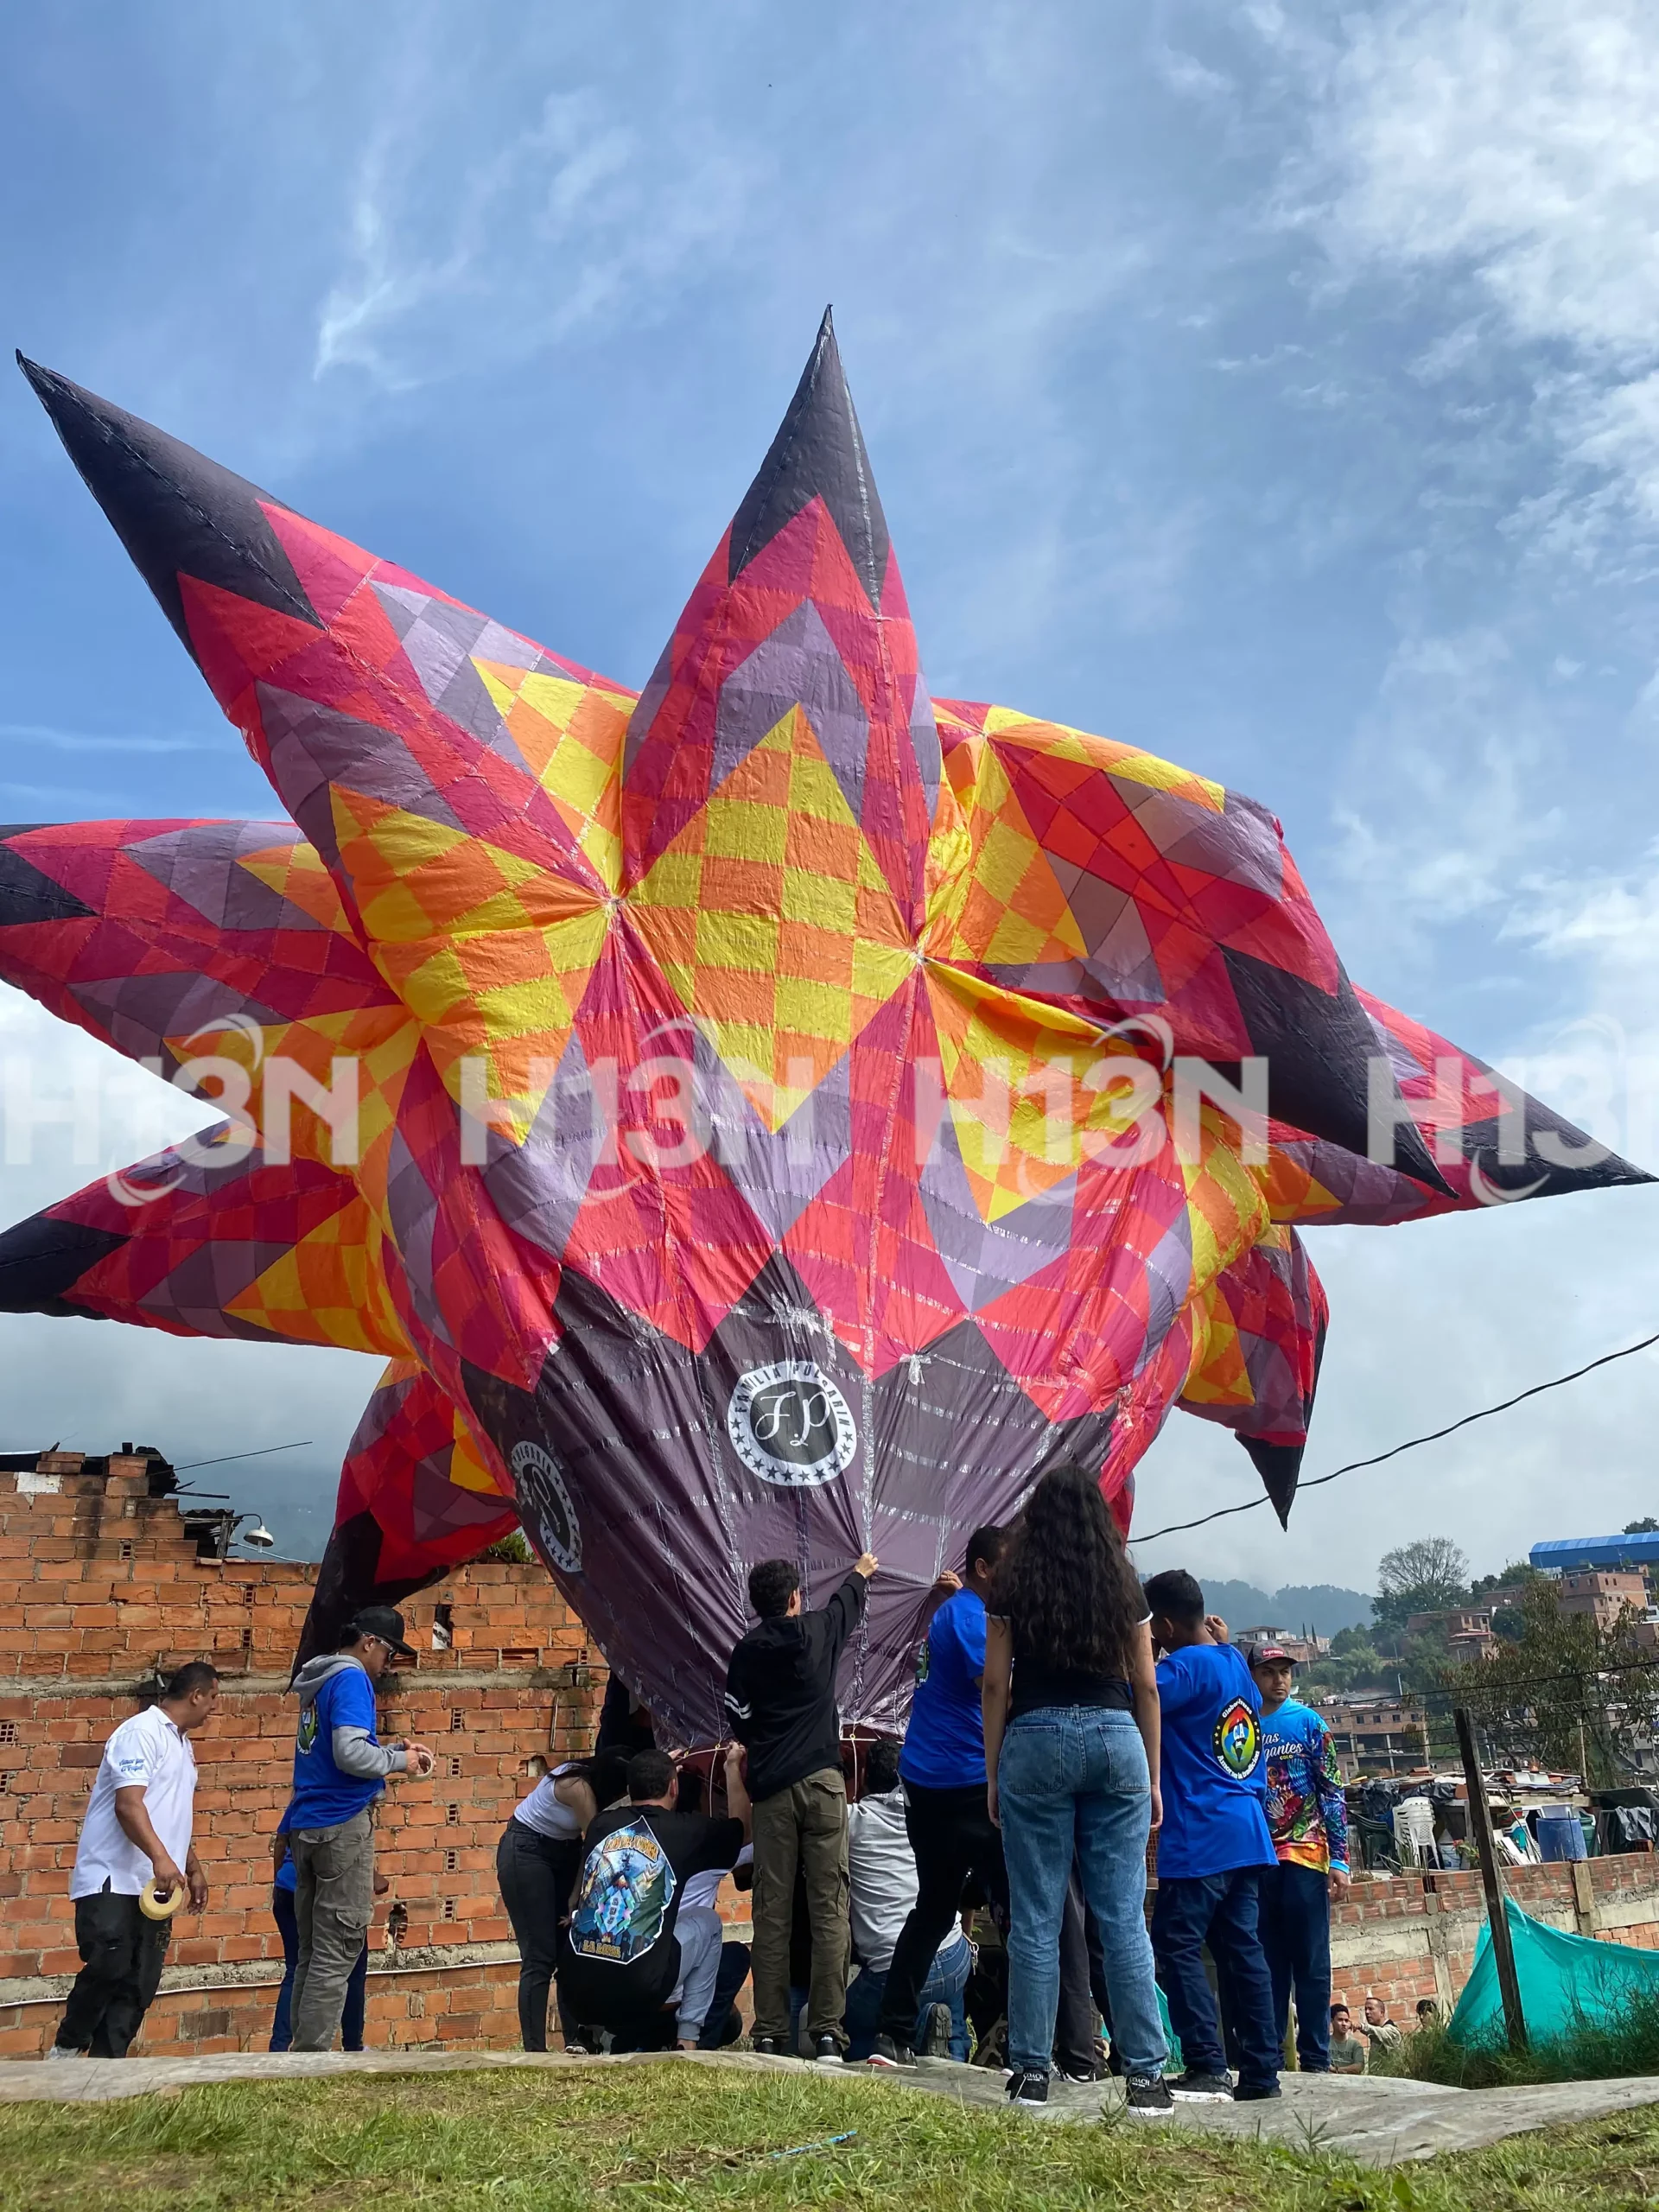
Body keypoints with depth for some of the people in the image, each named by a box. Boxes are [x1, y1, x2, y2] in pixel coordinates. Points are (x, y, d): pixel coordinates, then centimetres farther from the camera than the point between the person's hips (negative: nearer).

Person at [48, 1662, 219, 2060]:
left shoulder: (181, 1743, 19)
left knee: (139, 1985, 4)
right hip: (113, 1881, -9)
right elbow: (128, 1804, -24)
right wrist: (160, 1857, -35)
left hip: (153, 1885, 9)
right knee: (109, 1968, -15)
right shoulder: (142, 1733, -12)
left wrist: (193, 1867, 26)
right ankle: (65, 2050, 6)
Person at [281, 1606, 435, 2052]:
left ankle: (301, 2048, 14)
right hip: (342, 1825, -9)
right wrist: (398, 1761, -6)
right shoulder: (351, 1679, -11)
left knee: (313, 1952, 12)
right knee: (337, 1954, -5)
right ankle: (313, 2055, -6)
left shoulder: (321, 1681, 17)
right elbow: (350, 1753, -22)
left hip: (306, 1825, 9)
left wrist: (397, 1750, 14)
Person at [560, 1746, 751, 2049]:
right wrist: (733, 1768, 34)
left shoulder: (601, 1826, 10)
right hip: (638, 1991, -4)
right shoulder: (685, 1830, 0)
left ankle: (626, 2039, 23)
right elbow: (742, 1828, 21)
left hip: (575, 1990, 4)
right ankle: (687, 2041, 16)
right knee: (707, 1923, 22)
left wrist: (659, 1771, 45)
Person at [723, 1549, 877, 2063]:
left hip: (771, 1790, 1)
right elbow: (847, 1606, 27)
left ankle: (769, 2034, 4)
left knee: (772, 1914, 3)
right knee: (829, 1909, -2)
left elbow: (739, 1725, 6)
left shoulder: (745, 1653, 5)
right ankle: (827, 2031, -6)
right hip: (822, 1782, -1)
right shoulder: (818, 1632, 5)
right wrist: (860, 1574, 48)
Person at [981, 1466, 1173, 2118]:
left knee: (1035, 1918, 3)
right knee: (1124, 1917, 3)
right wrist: (1153, 1778, 16)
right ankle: (1146, 2075, 5)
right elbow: (1145, 1687, 9)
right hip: (1116, 1739, 2)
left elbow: (995, 1684, 1)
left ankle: (1031, 2070, 7)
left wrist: (992, 1774, 7)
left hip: (1035, 1739, -2)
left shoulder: (1013, 1582, 3)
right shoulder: (1123, 1583, 9)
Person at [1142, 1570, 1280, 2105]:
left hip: (1200, 1839, -9)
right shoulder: (1235, 1662, 12)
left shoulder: (1186, 1666, -14)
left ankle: (1208, 2067, -8)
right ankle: (1261, 2073, 11)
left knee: (1177, 1943, -4)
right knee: (1241, 1947, 10)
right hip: (1247, 1833, 9)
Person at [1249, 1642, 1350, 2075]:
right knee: (1265, 1963, 7)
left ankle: (1315, 2059, 5)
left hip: (1304, 1857, -2)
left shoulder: (1308, 1723, 2)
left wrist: (1339, 1860, -4)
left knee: (1311, 1962, 0)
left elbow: (1333, 1794, 1)